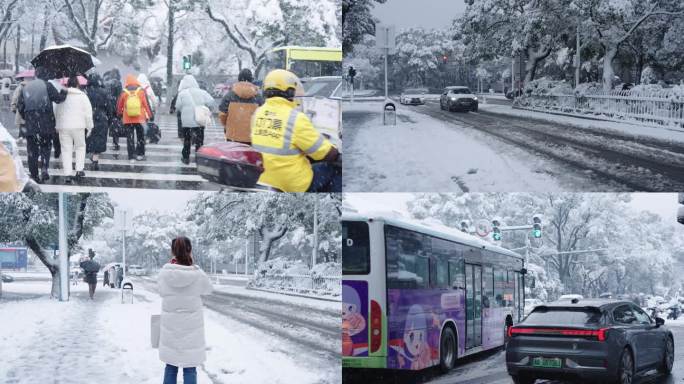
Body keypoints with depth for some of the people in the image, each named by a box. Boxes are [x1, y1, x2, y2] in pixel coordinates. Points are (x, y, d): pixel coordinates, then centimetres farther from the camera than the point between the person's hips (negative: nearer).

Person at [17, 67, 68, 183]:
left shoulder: (25, 87, 9)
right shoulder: (47, 86, -4)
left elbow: (19, 106, 8)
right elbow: (58, 98, -7)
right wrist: (64, 92, 12)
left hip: (30, 123, 2)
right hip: (46, 123, -2)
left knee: (32, 149, 9)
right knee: (45, 146, 11)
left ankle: (34, 175, 8)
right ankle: (44, 168, -9)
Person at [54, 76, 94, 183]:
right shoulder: (82, 96, -2)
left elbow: (55, 112, 6)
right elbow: (88, 112, -1)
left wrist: (57, 125, 16)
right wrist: (89, 127, 7)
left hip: (63, 127, 1)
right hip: (78, 126, -1)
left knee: (66, 150, 4)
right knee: (80, 147, 17)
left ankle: (68, 174, -3)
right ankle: (79, 170, 10)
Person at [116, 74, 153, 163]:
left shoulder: (124, 93, -3)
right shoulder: (141, 91, -5)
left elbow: (119, 105, 6)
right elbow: (146, 104, -5)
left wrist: (119, 114, 24)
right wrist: (149, 115, 2)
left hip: (127, 119, 0)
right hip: (140, 119, 0)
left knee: (130, 138, 5)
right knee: (140, 137, 15)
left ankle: (131, 157, 3)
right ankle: (140, 154, 15)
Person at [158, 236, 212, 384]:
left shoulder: (164, 273, -10)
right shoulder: (197, 274, -14)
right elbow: (208, 288, 6)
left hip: (170, 327, 2)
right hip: (191, 327, -2)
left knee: (170, 367, 13)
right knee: (190, 369, 6)